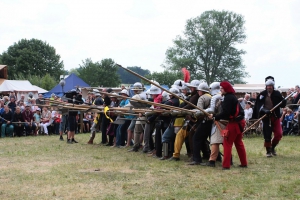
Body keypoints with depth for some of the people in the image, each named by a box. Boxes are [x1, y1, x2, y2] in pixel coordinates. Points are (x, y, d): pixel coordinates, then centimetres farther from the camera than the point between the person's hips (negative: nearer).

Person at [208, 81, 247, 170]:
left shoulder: (228, 98, -17)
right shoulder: (232, 97, 14)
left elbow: (225, 113, -22)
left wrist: (214, 116, -16)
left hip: (233, 123, -10)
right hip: (239, 122, 10)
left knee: (227, 143, -4)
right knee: (238, 143, 18)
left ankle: (226, 165, -3)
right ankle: (244, 163, 24)